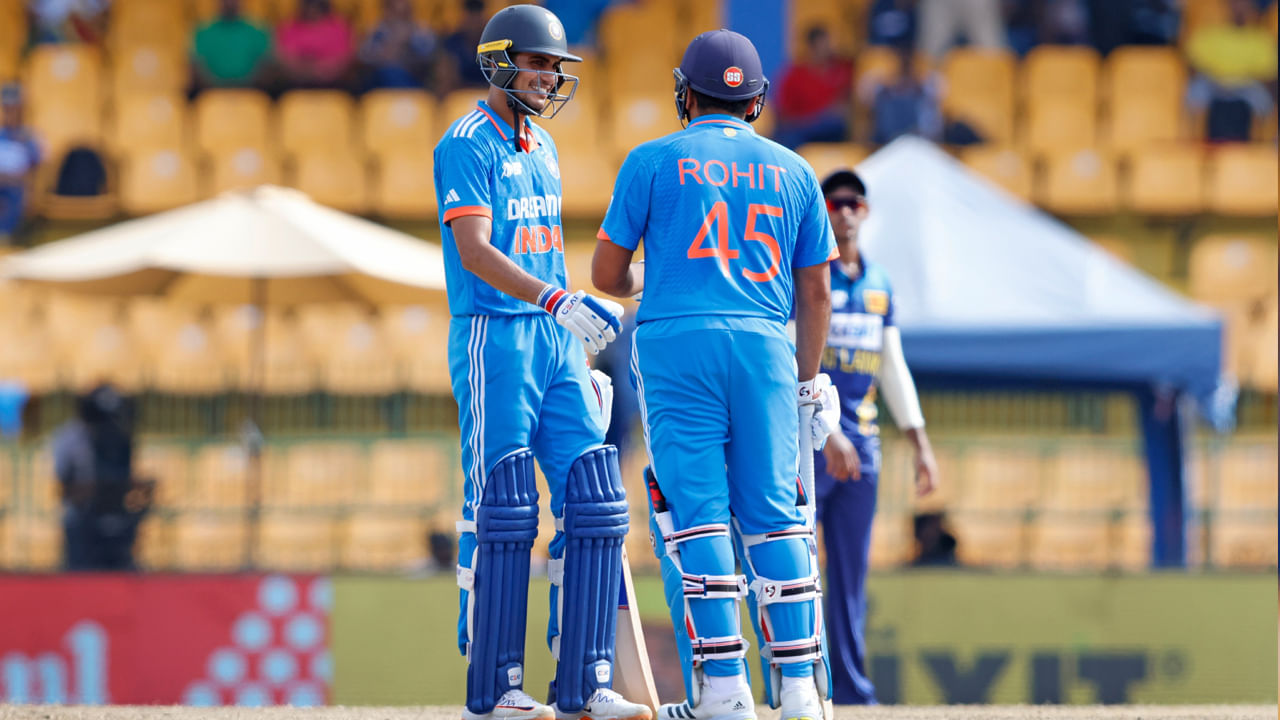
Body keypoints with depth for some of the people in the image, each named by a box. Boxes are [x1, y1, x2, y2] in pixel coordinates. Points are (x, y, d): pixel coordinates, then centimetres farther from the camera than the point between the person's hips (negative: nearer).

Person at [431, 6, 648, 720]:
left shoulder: (543, 148, 17)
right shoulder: (468, 145, -8)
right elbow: (475, 252, -20)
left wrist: (581, 363, 19)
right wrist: (558, 300, -33)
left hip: (556, 340, 8)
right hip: (494, 336, -8)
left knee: (592, 501, 0)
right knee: (502, 509, -7)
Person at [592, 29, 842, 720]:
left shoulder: (655, 160, 6)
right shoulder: (792, 171, 14)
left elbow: (607, 272, 7)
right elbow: (816, 291, 15)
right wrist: (808, 380, 22)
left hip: (677, 342, -3)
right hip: (765, 349, 3)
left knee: (695, 514, -4)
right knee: (773, 515, 5)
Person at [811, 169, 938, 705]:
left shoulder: (878, 284, 16)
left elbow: (894, 369, 19)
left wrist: (920, 444, 12)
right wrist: (828, 432, -23)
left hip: (860, 441, 6)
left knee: (851, 572, 5)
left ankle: (851, 689, 6)